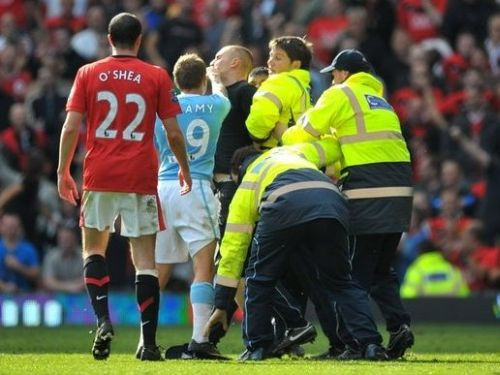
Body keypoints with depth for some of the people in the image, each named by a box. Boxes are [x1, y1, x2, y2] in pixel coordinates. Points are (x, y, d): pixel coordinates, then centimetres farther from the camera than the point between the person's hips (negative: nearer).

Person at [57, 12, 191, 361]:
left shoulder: (88, 74, 4)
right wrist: (185, 169, 17)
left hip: (99, 176, 1)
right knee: (145, 259, 2)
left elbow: (71, 127, 0)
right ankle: (149, 343, -1)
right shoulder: (157, 77, 2)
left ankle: (103, 320, -7)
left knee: (94, 248, 15)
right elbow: (173, 132, 2)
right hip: (141, 177, -1)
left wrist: (63, 171, 8)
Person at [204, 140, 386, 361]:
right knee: (339, 283, 16)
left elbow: (233, 247, 36)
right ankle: (369, 344, 3)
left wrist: (221, 305, 40)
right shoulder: (295, 152, 43)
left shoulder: (245, 187, 35)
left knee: (259, 279, 20)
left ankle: (257, 347, 20)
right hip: (332, 203, 3)